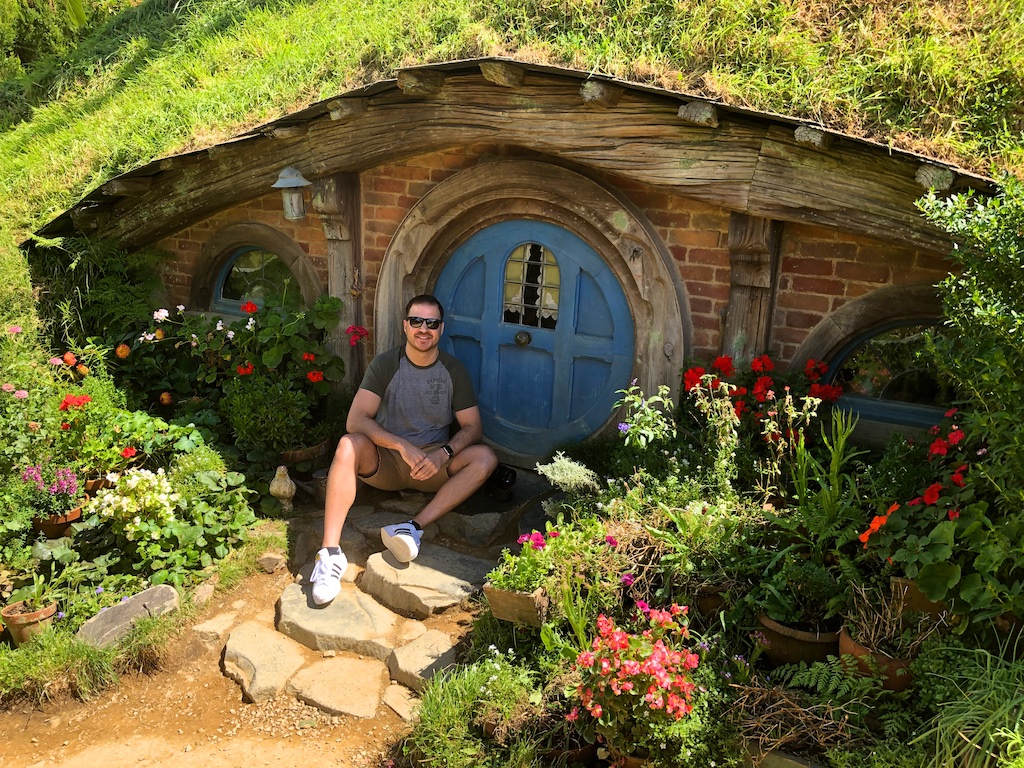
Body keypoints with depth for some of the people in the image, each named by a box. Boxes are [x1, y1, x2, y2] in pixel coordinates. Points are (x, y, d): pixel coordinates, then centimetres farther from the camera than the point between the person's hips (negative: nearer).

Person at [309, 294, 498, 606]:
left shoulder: (454, 371, -1)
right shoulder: (385, 364, -7)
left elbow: (473, 427, -3)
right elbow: (356, 420, -18)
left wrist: (443, 454, -24)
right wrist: (403, 446, -32)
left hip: (434, 465, 2)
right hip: (385, 463, -1)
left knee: (485, 458, -24)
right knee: (349, 445, -33)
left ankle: (415, 527, -35)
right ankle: (330, 553, -40)